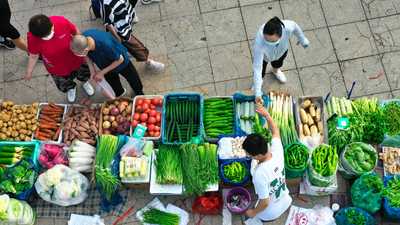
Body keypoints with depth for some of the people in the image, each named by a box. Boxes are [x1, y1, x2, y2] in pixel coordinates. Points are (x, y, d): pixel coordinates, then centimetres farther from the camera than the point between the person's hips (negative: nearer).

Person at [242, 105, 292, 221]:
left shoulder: (259, 174, -41)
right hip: (285, 201, 5)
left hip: (270, 214, -4)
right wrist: (266, 114, 0)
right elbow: (275, 131, -4)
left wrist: (253, 212, -11)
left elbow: (265, 202, -29)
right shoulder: (277, 152, -25)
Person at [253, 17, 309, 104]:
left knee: (278, 63, 34)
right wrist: (257, 93, -44)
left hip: (281, 51, 3)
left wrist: (303, 40, 3)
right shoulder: (259, 43, -49)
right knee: (260, 72, 19)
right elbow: (257, 68, -43)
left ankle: (276, 70, 72)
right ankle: (258, 82, 57)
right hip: (262, 56, -3)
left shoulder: (288, 27, -44)